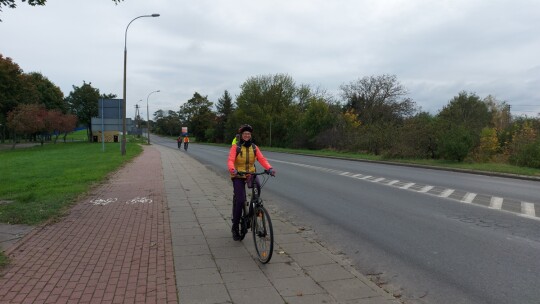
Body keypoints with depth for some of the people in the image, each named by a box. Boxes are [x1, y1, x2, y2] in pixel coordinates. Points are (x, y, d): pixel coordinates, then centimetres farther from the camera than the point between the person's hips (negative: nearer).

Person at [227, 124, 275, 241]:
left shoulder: (254, 147, 5)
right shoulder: (235, 147, -5)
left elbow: (262, 159, -7)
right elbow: (230, 160, -19)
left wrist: (269, 168, -26)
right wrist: (232, 169, -41)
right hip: (238, 176, -3)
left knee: (257, 185, -29)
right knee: (240, 200, -13)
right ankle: (235, 228, 4)